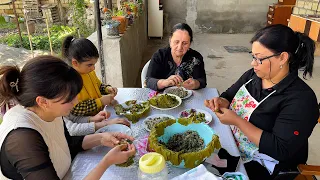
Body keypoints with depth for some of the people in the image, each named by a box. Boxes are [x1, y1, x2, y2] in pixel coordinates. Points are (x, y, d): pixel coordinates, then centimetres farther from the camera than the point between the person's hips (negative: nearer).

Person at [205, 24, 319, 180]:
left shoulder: (300, 99, -22)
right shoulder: (253, 75, -1)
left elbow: (280, 150, -26)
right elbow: (229, 96, 12)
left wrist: (237, 121, -26)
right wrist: (222, 102, -13)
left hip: (260, 167, -6)